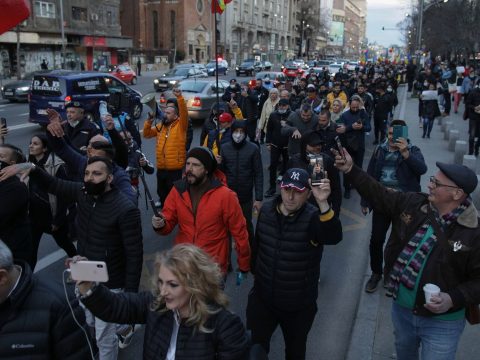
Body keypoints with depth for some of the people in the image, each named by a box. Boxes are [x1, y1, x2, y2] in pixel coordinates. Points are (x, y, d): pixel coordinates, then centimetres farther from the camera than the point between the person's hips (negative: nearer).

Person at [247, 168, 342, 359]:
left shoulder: (313, 217, -20)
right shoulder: (267, 210, -6)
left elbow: (334, 237, -42)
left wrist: (323, 204, -56)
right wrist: (255, 271, 20)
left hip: (299, 305, -3)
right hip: (261, 298, 3)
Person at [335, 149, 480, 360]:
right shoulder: (412, 204, -7)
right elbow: (379, 195, 0)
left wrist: (453, 299, -28)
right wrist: (351, 170, -8)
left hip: (441, 322, -5)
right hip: (401, 308, 5)